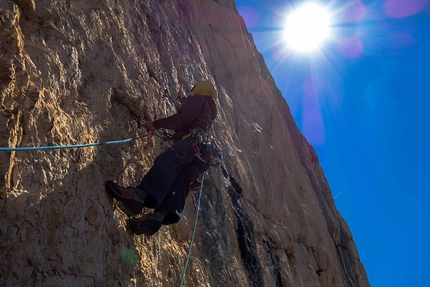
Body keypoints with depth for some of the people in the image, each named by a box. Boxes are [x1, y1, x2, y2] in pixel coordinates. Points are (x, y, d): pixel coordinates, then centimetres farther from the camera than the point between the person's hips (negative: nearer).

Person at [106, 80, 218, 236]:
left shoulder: (199, 99, 16)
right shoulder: (209, 111, 43)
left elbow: (181, 119, 0)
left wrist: (156, 124, 7)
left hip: (193, 141, -9)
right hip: (200, 156, 9)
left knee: (166, 160, -35)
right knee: (177, 186, -15)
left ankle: (141, 195, -62)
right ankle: (159, 216, -39)